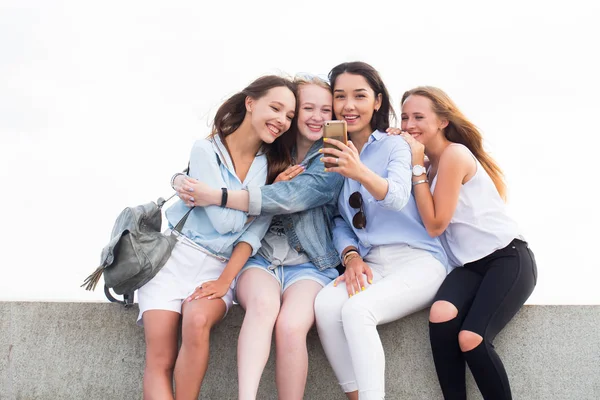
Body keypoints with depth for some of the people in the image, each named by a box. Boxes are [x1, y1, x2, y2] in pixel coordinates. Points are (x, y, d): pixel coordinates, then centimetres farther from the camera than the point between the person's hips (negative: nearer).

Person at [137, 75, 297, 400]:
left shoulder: (273, 164, 5)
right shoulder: (205, 150, -5)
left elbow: (255, 230, -3)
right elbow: (225, 220, -12)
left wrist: (225, 280, -14)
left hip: (221, 265, 2)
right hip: (174, 256, -1)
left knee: (198, 320, -31)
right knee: (160, 361, -16)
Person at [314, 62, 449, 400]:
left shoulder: (395, 145, 0)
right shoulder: (335, 155, 14)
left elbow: (398, 197, -20)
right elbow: (339, 220, 9)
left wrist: (361, 173, -39)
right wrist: (351, 257, -10)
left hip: (417, 260, -4)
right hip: (369, 265, 4)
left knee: (356, 309, -31)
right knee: (325, 305, -27)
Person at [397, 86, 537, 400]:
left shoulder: (454, 154, -11)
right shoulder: (431, 164, 14)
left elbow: (435, 224, -12)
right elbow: (429, 222, 5)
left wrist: (417, 165, -11)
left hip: (508, 259, -6)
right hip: (470, 264, 6)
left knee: (471, 338, -27)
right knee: (441, 315, -27)